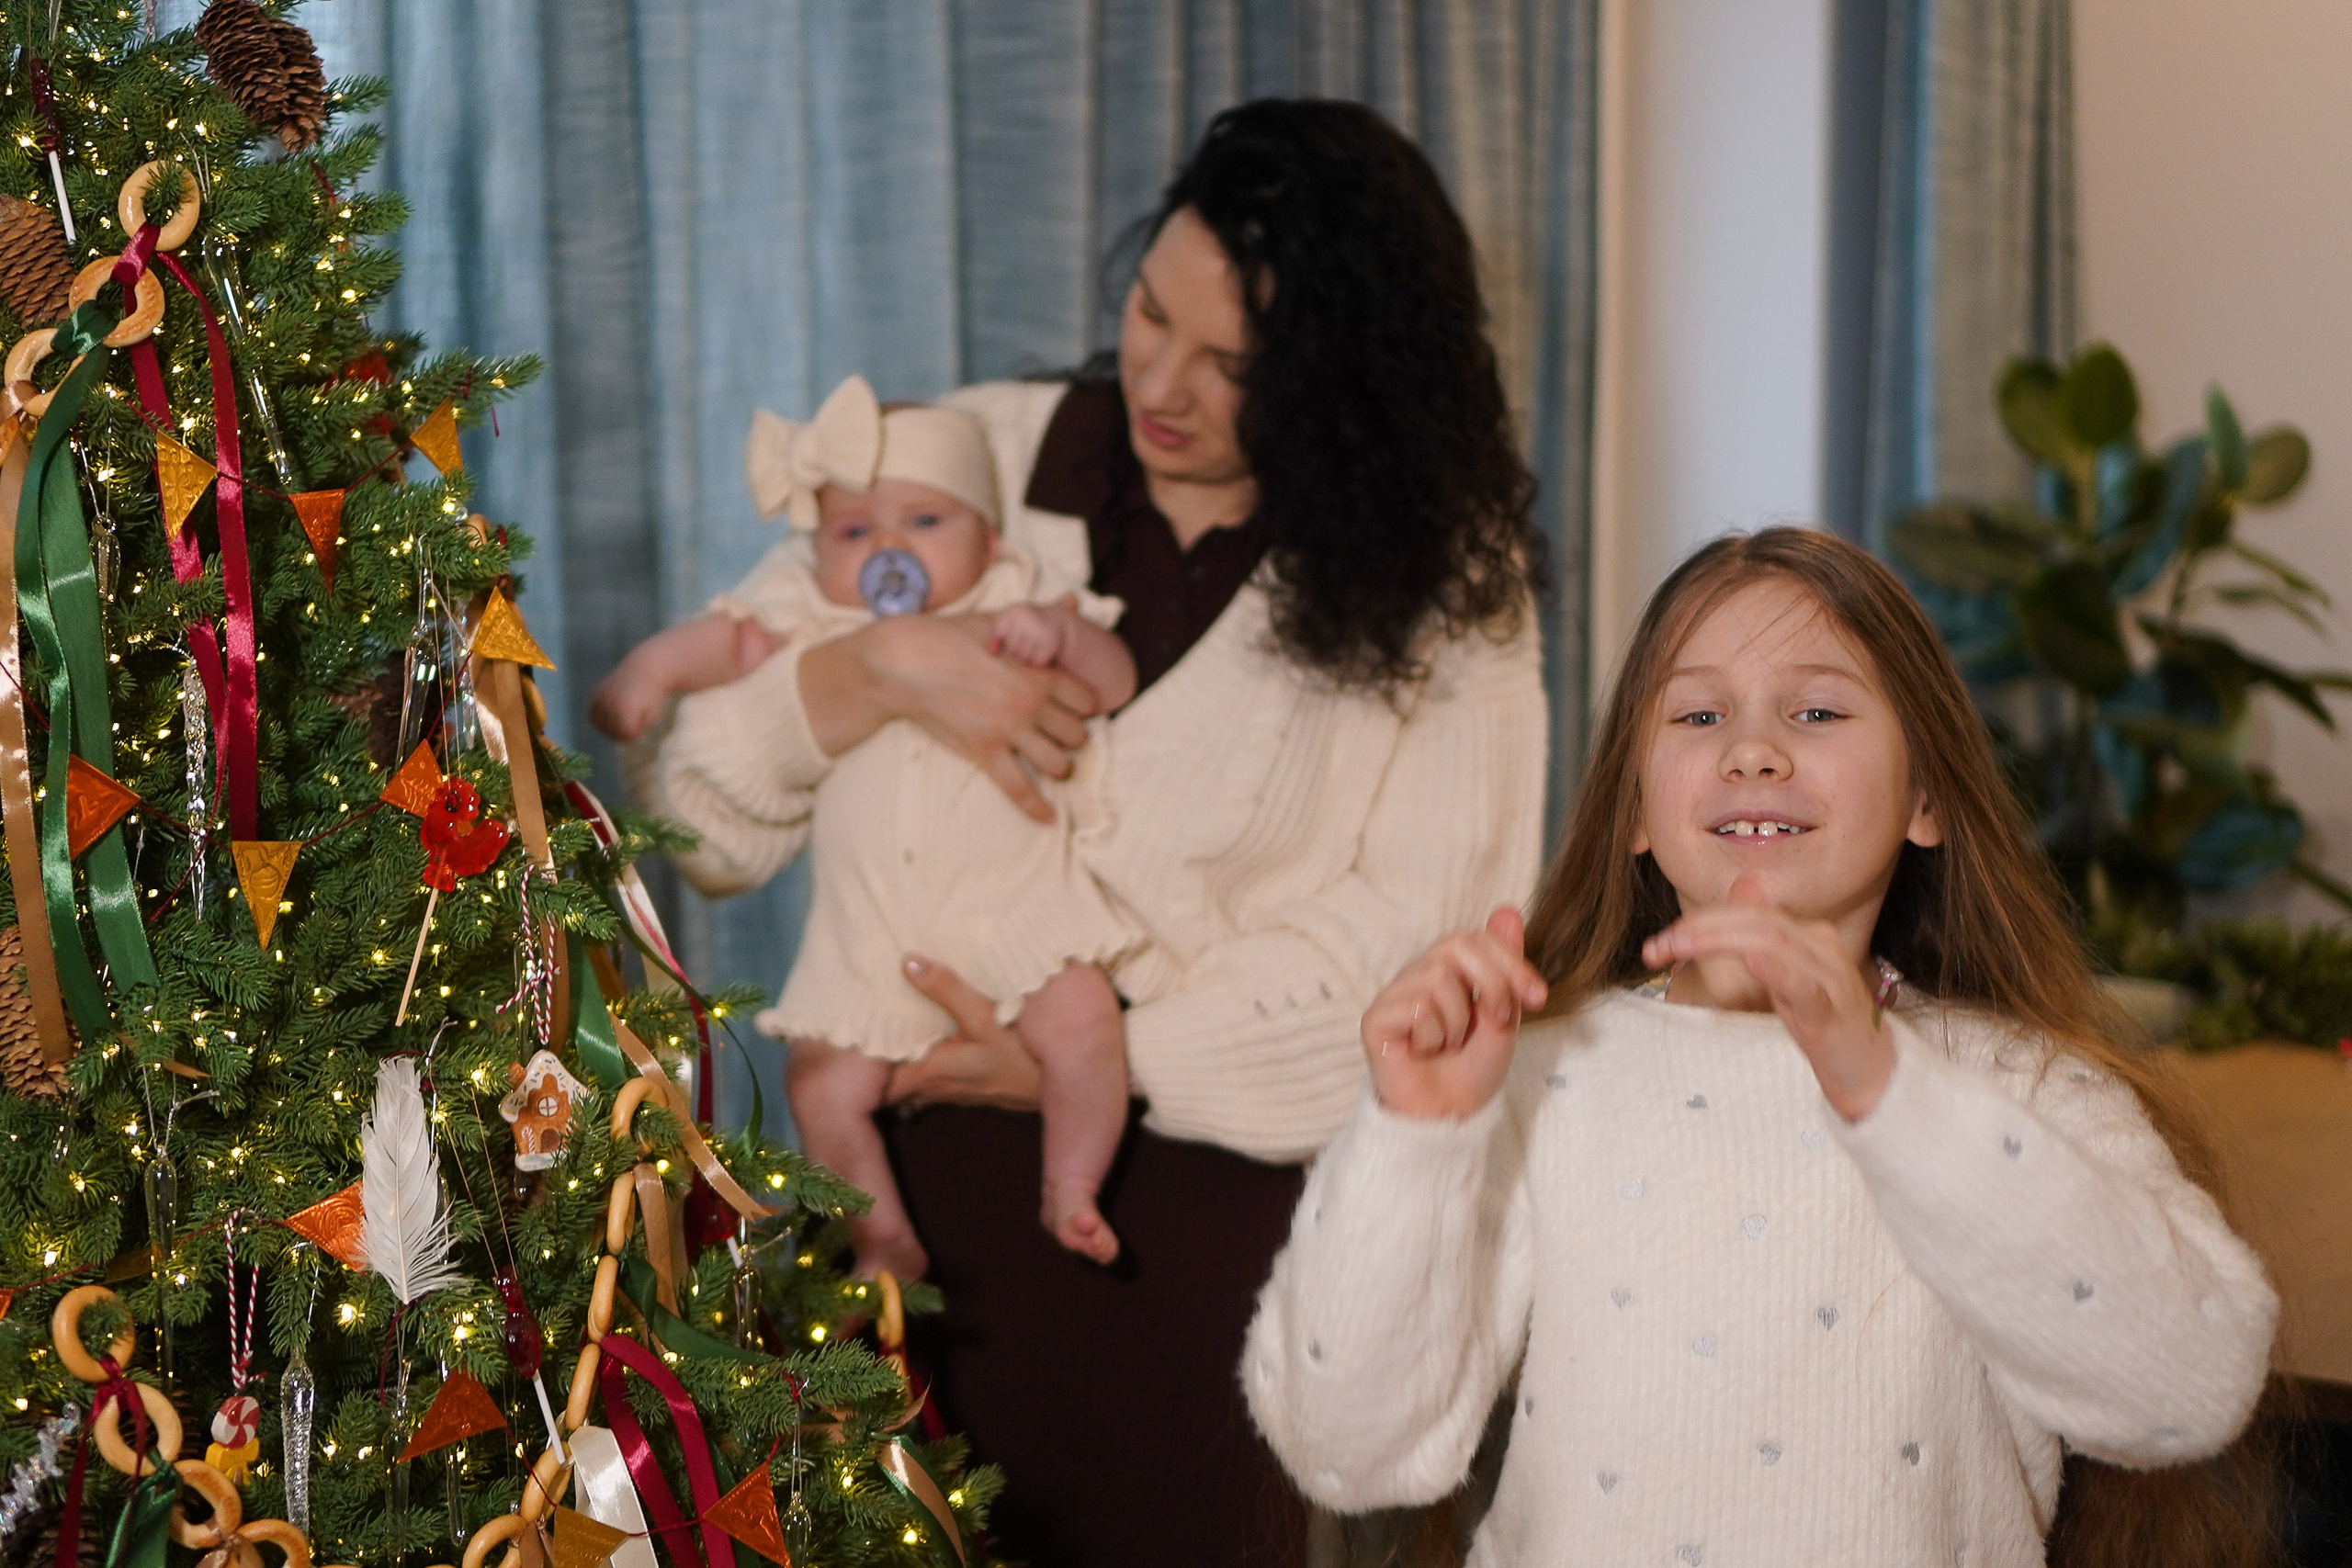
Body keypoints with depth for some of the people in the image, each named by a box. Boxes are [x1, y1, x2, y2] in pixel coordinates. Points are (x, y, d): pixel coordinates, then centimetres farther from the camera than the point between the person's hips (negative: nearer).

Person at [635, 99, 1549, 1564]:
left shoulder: (1440, 580, -1)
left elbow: (1420, 927, -9)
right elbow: (701, 809, 2)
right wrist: (880, 667, -18)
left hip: (1221, 1188, -2)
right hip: (943, 1172, 2)